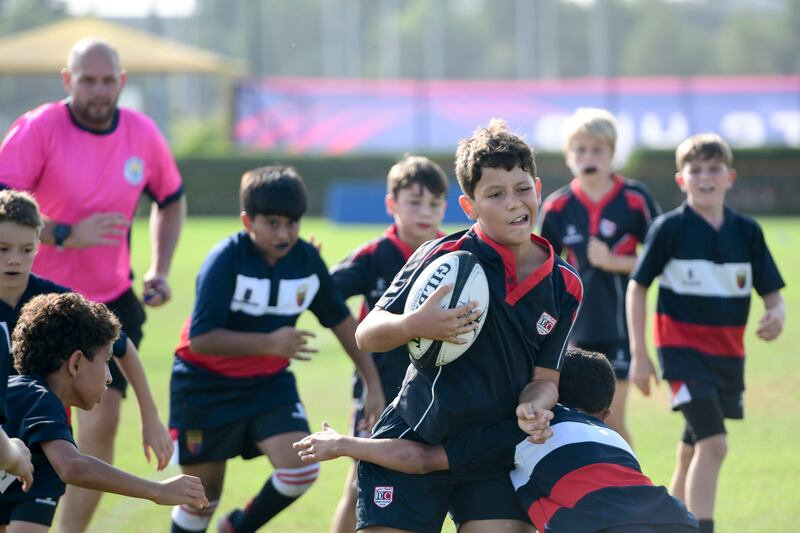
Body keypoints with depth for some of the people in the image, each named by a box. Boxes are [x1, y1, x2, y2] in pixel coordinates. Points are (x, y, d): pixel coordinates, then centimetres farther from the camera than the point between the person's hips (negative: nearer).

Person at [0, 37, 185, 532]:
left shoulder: (143, 134, -3)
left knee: (101, 423, -11)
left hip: (110, 301, 3)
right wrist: (67, 235, -30)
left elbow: (171, 200, 17)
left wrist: (160, 270, 5)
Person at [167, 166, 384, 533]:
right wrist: (269, 343, -38)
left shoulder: (307, 259, -8)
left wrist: (373, 383, 5)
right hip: (206, 385, -4)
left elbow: (340, 319, 7)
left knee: (301, 470, -15)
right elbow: (200, 339, -30)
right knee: (202, 496, 3)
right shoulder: (226, 260, -23)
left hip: (269, 383, 4)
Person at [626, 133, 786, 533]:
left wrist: (776, 315, -17)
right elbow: (637, 286, -2)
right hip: (683, 348, -5)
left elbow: (771, 291, 7)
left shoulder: (747, 231, 3)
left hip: (729, 353, 5)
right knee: (713, 443, -20)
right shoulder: (669, 228, -8)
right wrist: (639, 353, -6)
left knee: (693, 450, 16)